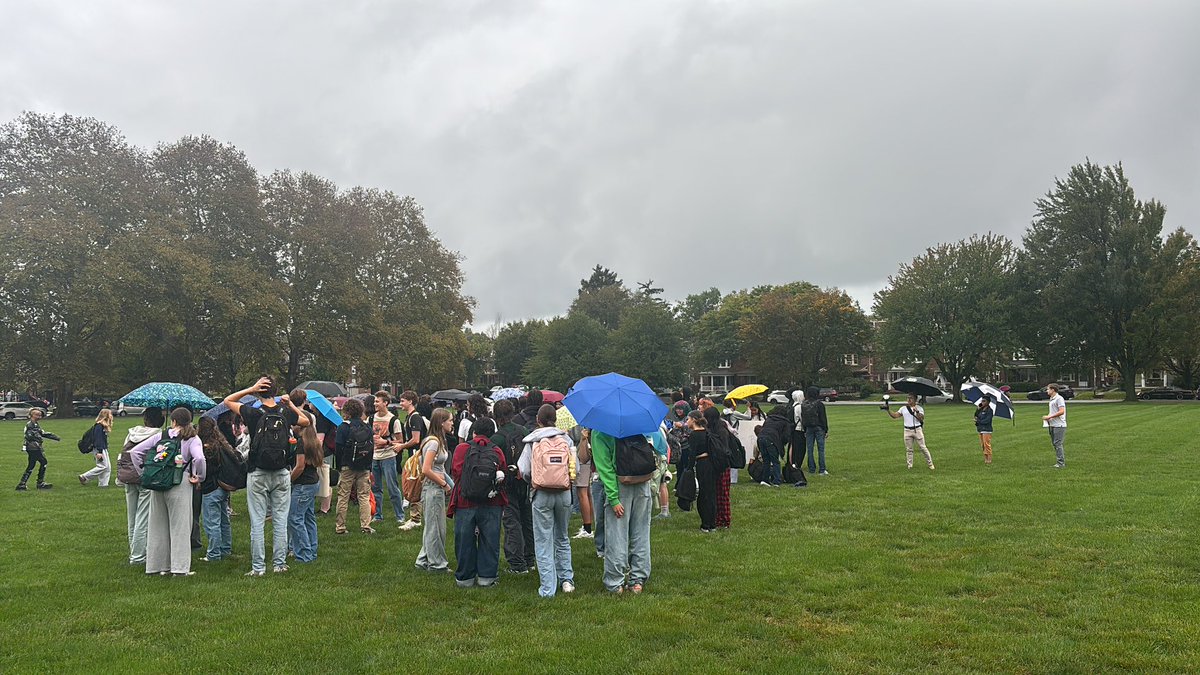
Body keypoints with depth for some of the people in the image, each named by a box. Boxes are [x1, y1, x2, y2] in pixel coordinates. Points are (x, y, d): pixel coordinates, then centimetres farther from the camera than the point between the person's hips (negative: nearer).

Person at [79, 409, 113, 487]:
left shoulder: (104, 426, 14)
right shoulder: (99, 426, -15)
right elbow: (97, 439, -20)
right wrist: (99, 452, -23)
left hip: (104, 449, 10)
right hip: (99, 449, -10)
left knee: (108, 467, 6)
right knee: (103, 466, -9)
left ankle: (103, 484, 8)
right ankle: (84, 477, 1)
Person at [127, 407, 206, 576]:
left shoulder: (160, 436, 8)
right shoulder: (192, 439, -4)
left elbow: (134, 451, 7)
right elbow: (199, 458, -21)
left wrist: (144, 472, 10)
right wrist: (199, 477, -7)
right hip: (179, 484, -4)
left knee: (158, 525, 14)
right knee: (179, 526, 2)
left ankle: (158, 564, 22)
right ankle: (180, 567, 3)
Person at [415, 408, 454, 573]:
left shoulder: (439, 441, 11)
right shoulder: (433, 442, -18)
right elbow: (426, 470, -22)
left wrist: (446, 483, 6)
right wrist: (444, 484, -14)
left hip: (437, 488, 10)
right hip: (433, 488, -10)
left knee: (433, 526, 17)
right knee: (435, 527, 2)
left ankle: (424, 560, 26)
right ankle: (436, 563, 12)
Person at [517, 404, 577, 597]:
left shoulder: (532, 442, -4)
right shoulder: (566, 439, 1)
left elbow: (523, 471, -7)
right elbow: (576, 467, -1)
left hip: (542, 494, -2)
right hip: (564, 493, 2)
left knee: (543, 542, 5)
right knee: (562, 538, 20)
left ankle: (547, 588, 5)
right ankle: (566, 579, 20)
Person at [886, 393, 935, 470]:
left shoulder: (919, 408, -1)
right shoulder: (903, 408, 8)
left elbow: (921, 419, -13)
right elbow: (894, 416, 3)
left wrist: (917, 412, -27)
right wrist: (888, 410, -9)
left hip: (917, 430, -3)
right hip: (907, 431, 3)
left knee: (923, 448, 0)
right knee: (908, 449, 6)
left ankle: (930, 464, 11)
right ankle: (910, 465, 14)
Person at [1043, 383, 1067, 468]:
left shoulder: (1059, 398, -12)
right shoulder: (1051, 399, 18)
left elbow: (1061, 411, -20)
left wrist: (1049, 417, -17)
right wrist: (1047, 418, 9)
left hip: (1059, 425, -10)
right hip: (1052, 425, 10)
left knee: (1058, 444, -9)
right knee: (1054, 444, 12)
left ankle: (1061, 463, -5)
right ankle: (1062, 461, 19)